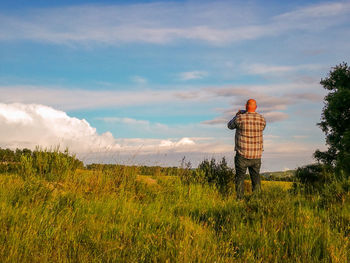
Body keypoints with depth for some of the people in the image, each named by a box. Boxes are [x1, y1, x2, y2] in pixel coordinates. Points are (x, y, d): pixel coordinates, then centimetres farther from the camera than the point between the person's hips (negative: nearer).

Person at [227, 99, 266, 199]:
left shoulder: (240, 118, -12)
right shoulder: (262, 119, -2)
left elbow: (230, 126, 8)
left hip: (242, 154, -3)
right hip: (256, 155, 3)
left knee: (240, 177, 6)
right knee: (256, 177, 13)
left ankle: (239, 199, 3)